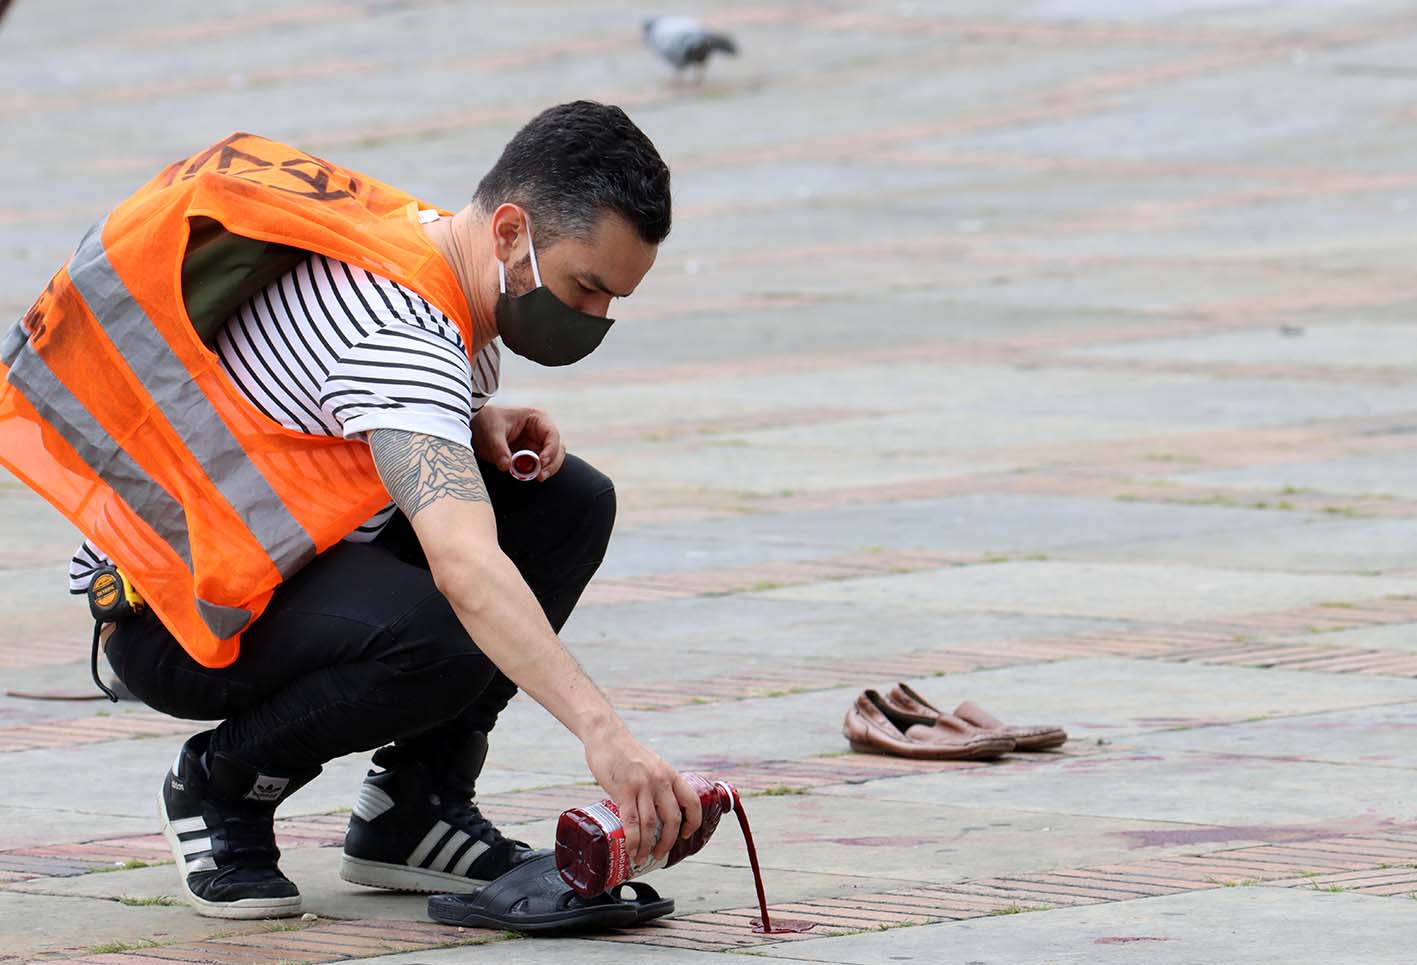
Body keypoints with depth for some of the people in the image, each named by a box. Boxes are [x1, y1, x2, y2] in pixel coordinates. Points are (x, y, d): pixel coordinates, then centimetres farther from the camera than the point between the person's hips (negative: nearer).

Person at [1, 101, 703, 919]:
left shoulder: (433, 240, -1)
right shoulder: (396, 328, -30)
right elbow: (464, 565, -44)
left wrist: (483, 426, -3)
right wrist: (604, 734, -52)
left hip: (292, 558, 10)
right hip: (168, 607, -10)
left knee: (570, 504, -2)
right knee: (443, 640, -35)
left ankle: (412, 812, 3)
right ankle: (222, 786, -7)